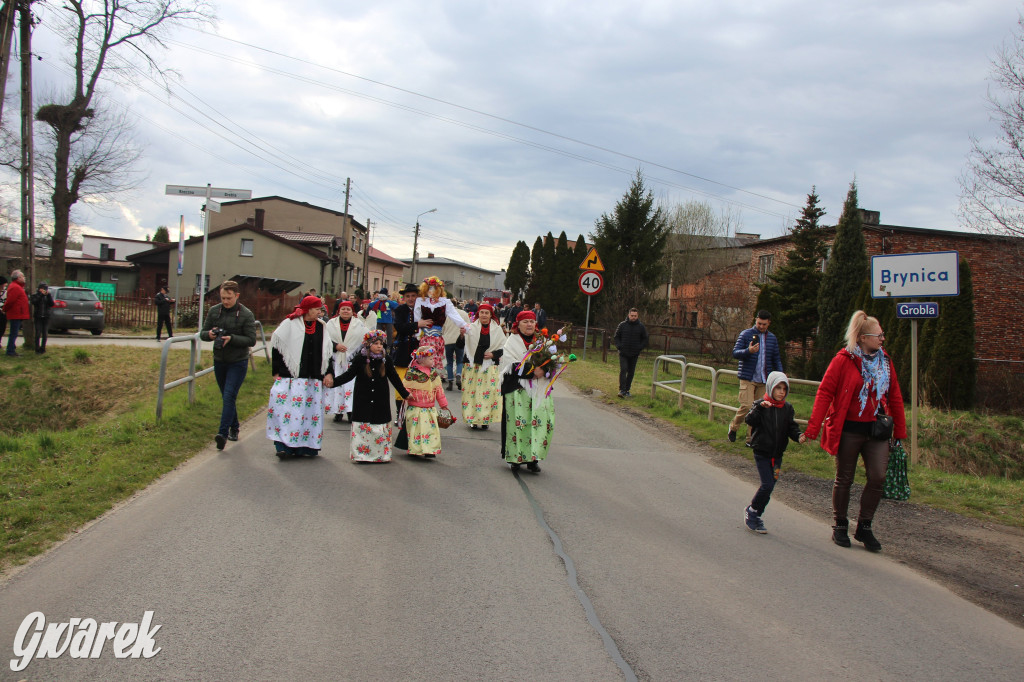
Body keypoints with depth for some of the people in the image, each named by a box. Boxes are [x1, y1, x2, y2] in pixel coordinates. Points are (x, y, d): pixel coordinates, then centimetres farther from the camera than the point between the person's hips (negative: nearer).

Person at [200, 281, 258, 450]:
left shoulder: (246, 314, -9)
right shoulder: (214, 311, 2)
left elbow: (251, 340, -11)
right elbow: (202, 333, 7)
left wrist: (231, 338, -24)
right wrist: (209, 334, -17)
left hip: (238, 362, -5)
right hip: (219, 361, 5)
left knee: (229, 396, -15)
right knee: (226, 397, 14)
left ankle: (223, 433, -19)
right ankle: (234, 428, 30)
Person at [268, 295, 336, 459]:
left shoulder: (321, 327, 13)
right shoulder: (290, 324, 0)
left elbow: (327, 352, 17)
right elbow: (276, 347, 2)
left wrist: (329, 373, 8)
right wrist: (277, 372, -1)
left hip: (313, 379, 4)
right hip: (290, 377, -4)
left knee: (311, 412, 2)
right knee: (287, 410, -12)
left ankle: (305, 446, 10)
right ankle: (284, 446, -8)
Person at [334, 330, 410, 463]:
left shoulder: (386, 360, 2)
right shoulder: (360, 359, -5)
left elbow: (394, 378, 11)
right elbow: (349, 374, -1)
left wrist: (405, 394, 15)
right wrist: (333, 382, -15)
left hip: (381, 401, 2)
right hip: (363, 400, -2)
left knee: (381, 427, 4)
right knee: (362, 427, -2)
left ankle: (382, 454, 13)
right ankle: (362, 454, 6)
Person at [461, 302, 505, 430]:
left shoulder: (497, 330, 4)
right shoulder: (471, 328, 1)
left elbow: (504, 348, 9)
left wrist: (493, 354, -8)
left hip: (490, 366, 0)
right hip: (472, 365, 0)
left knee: (488, 393, 0)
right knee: (472, 392, 1)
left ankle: (485, 420, 11)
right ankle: (473, 420, 11)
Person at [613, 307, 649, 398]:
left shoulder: (641, 326, 2)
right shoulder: (622, 325, 0)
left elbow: (645, 339, 10)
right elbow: (616, 337, 9)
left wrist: (640, 348, -4)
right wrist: (619, 346, -6)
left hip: (634, 354, 2)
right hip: (623, 353, -2)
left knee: (631, 372, 6)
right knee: (623, 370, -12)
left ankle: (627, 390, 16)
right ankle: (621, 390, -14)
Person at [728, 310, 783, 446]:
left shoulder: (772, 338, 13)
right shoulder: (746, 334, 0)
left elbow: (776, 359, 19)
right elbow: (735, 353, -6)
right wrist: (748, 351, -25)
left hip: (764, 380, 4)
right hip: (748, 378, -4)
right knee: (747, 406, -14)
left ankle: (751, 439, 9)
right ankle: (733, 427, 12)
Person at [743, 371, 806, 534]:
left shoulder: (787, 408, 5)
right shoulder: (761, 405, -8)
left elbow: (791, 427, 4)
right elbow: (750, 420, -21)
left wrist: (798, 436, -16)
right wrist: (759, 407, -35)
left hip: (777, 455, 5)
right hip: (762, 453, -5)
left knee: (769, 487, 8)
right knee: (767, 485, -13)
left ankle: (755, 515, 23)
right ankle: (751, 510, 8)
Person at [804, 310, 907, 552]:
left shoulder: (885, 361, 6)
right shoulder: (843, 360, -10)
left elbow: (895, 397, 12)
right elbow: (824, 393, -11)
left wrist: (899, 431, 11)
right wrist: (812, 429, -16)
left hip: (876, 430, 4)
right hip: (848, 430, -4)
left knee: (878, 478, -4)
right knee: (844, 479, 8)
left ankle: (864, 527, 13)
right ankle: (840, 526, 25)